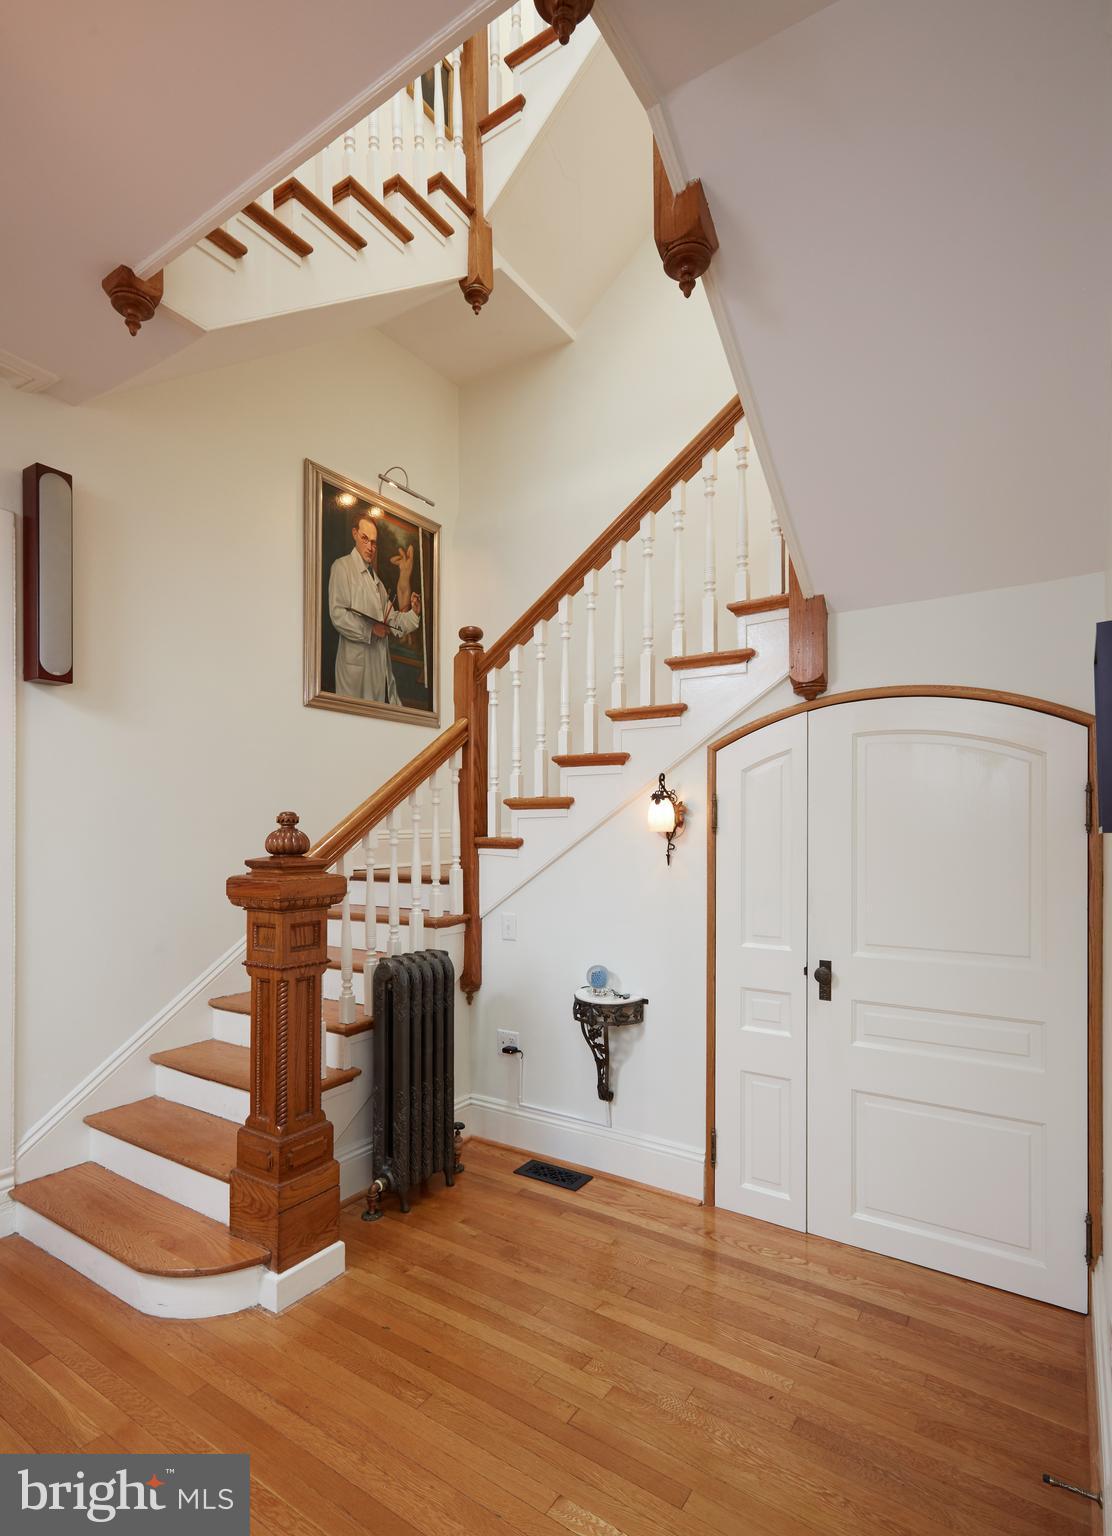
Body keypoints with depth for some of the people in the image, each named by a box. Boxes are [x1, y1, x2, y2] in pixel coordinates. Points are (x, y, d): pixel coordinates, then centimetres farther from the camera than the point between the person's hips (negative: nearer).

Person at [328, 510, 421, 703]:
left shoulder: (376, 578, 23)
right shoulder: (342, 566, 0)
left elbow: (392, 622, 19)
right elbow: (337, 614, -12)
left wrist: (413, 613, 2)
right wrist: (370, 629, -17)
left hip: (382, 666, 7)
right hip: (356, 664, -7)